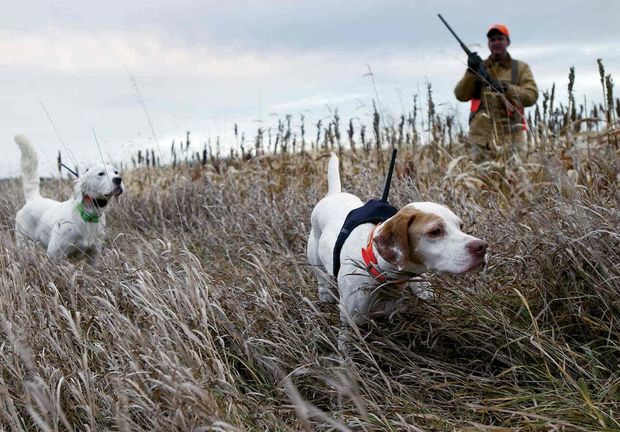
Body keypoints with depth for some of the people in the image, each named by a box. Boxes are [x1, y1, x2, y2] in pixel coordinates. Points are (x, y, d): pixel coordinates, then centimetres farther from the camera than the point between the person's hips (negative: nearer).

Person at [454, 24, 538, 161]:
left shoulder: (520, 68, 15)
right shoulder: (479, 67, 18)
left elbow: (531, 96, 1)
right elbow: (461, 95, 7)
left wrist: (506, 88, -13)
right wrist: (471, 71, -7)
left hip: (511, 134, -1)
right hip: (482, 135, 1)